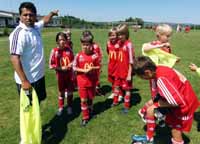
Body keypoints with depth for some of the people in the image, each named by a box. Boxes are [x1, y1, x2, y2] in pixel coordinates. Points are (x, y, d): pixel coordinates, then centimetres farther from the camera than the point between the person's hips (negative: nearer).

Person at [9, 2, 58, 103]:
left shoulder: (35, 27, 3)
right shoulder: (19, 33, -21)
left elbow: (45, 20, 26)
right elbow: (14, 58, -26)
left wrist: (52, 13, 41)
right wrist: (24, 81, -29)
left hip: (39, 75, 8)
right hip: (28, 80, -8)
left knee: (37, 104, 23)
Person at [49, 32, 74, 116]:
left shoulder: (69, 49, -6)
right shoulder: (54, 51, -13)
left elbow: (73, 59, 8)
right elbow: (51, 65, -12)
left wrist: (72, 64, -13)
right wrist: (61, 68, -19)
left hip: (70, 74, 2)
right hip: (60, 75, -2)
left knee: (70, 91, 11)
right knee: (61, 92, 14)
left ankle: (69, 107, 30)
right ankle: (61, 107, 32)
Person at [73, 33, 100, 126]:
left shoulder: (95, 55, -6)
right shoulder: (78, 55, -7)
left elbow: (98, 67, 2)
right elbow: (74, 67, -4)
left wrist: (93, 68, -18)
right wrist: (83, 70, -17)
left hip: (92, 81, 1)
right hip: (82, 81, -1)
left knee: (91, 98, 16)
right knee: (83, 100, 5)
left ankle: (90, 112, 39)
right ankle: (85, 117, 18)